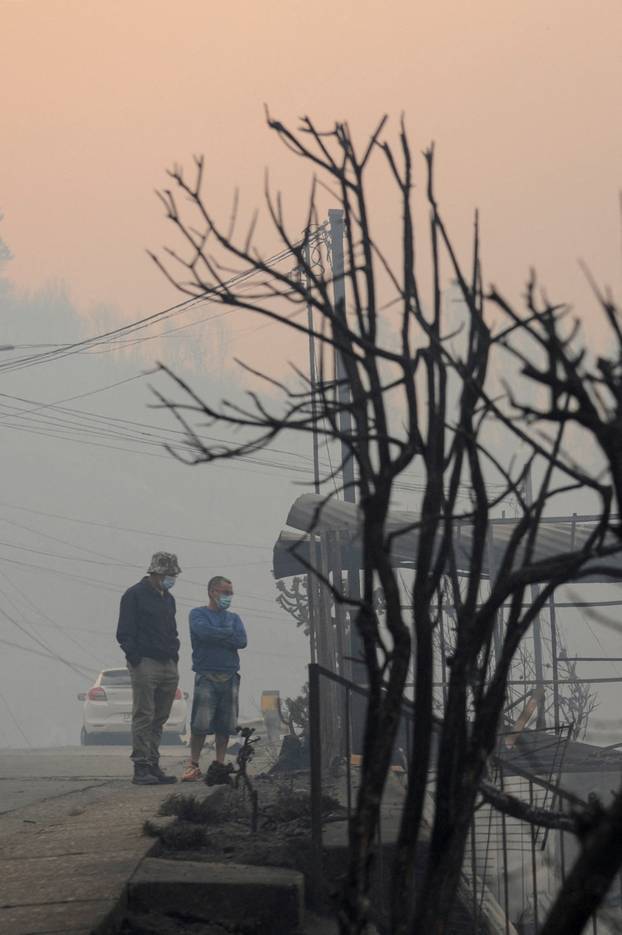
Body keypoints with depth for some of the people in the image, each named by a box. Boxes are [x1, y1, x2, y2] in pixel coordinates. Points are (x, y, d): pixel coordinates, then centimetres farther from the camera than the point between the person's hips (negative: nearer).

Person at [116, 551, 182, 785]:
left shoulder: (168, 598, 20)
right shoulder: (135, 595, -4)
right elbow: (125, 634, -8)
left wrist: (174, 656, 15)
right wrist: (136, 660, -15)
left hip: (168, 667, 8)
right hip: (146, 664, -8)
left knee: (159, 718, 8)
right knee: (144, 717, -7)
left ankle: (153, 765, 13)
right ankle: (141, 768, -6)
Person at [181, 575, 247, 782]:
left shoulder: (233, 618, 18)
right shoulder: (198, 614, 7)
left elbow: (242, 641, 1)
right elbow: (204, 631, -15)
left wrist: (216, 636, -5)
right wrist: (228, 634, -2)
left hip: (230, 677, 4)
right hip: (206, 677, -4)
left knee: (225, 725, 3)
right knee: (200, 724, -9)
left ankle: (219, 765, 11)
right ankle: (193, 765, -2)